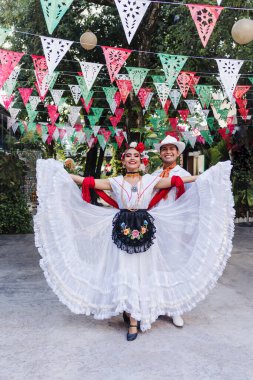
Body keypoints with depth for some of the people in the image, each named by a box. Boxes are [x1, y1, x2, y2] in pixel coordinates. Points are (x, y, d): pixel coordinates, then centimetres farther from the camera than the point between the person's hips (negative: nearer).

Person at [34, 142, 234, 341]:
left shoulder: (151, 180, 8)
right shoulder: (115, 181, 7)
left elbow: (175, 181, 5)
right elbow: (90, 182, 4)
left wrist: (203, 177, 2)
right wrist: (64, 174, 1)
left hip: (144, 231, 1)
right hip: (122, 231, 0)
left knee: (142, 273, 2)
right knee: (125, 274, 1)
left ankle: (134, 314, 16)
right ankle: (133, 320, 15)